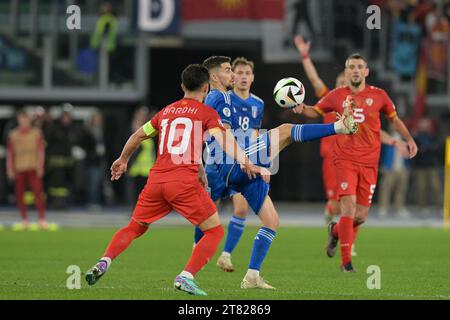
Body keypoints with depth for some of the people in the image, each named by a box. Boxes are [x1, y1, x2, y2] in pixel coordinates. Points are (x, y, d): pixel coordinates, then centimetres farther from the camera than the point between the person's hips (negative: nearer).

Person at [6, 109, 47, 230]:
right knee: (19, 195, 1)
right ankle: (25, 220, 11)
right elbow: (10, 153, 11)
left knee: (38, 192, -11)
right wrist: (10, 169, 4)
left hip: (33, 168, -2)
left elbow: (41, 151, 4)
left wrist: (40, 166, -4)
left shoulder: (36, 133, 5)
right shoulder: (13, 135, 9)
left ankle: (42, 219, -10)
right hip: (19, 169, 2)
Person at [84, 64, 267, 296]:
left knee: (134, 228, 21)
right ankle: (186, 277, -10)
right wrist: (246, 164, -17)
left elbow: (137, 136, 30)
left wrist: (122, 160, 45)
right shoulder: (207, 113, 6)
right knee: (215, 231, 5)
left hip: (156, 179, 5)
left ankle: (104, 262, -2)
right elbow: (223, 140, -11)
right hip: (184, 183, -5)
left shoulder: (166, 111, 21)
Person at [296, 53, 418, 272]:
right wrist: (302, 109, -5)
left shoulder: (378, 95, 5)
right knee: (349, 206, -16)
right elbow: (316, 111, 16)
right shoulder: (337, 95, 3)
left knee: (361, 216, 3)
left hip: (369, 162, 2)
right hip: (345, 160, -2)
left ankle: (336, 230, 37)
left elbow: (394, 119, 18)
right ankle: (346, 261, -8)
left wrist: (409, 139, 9)